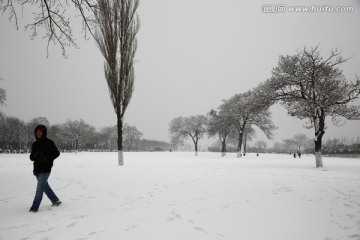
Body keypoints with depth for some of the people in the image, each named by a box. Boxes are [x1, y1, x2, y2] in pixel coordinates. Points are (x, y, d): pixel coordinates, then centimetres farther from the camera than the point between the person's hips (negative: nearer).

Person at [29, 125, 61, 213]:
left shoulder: (49, 142, -8)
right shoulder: (35, 144, 10)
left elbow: (57, 153, -8)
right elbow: (32, 157, 12)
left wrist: (46, 158, -20)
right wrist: (34, 156, -11)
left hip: (45, 170, -7)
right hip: (37, 169, 7)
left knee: (39, 189, -8)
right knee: (45, 186, 17)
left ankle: (34, 207, -1)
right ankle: (55, 200, 32)